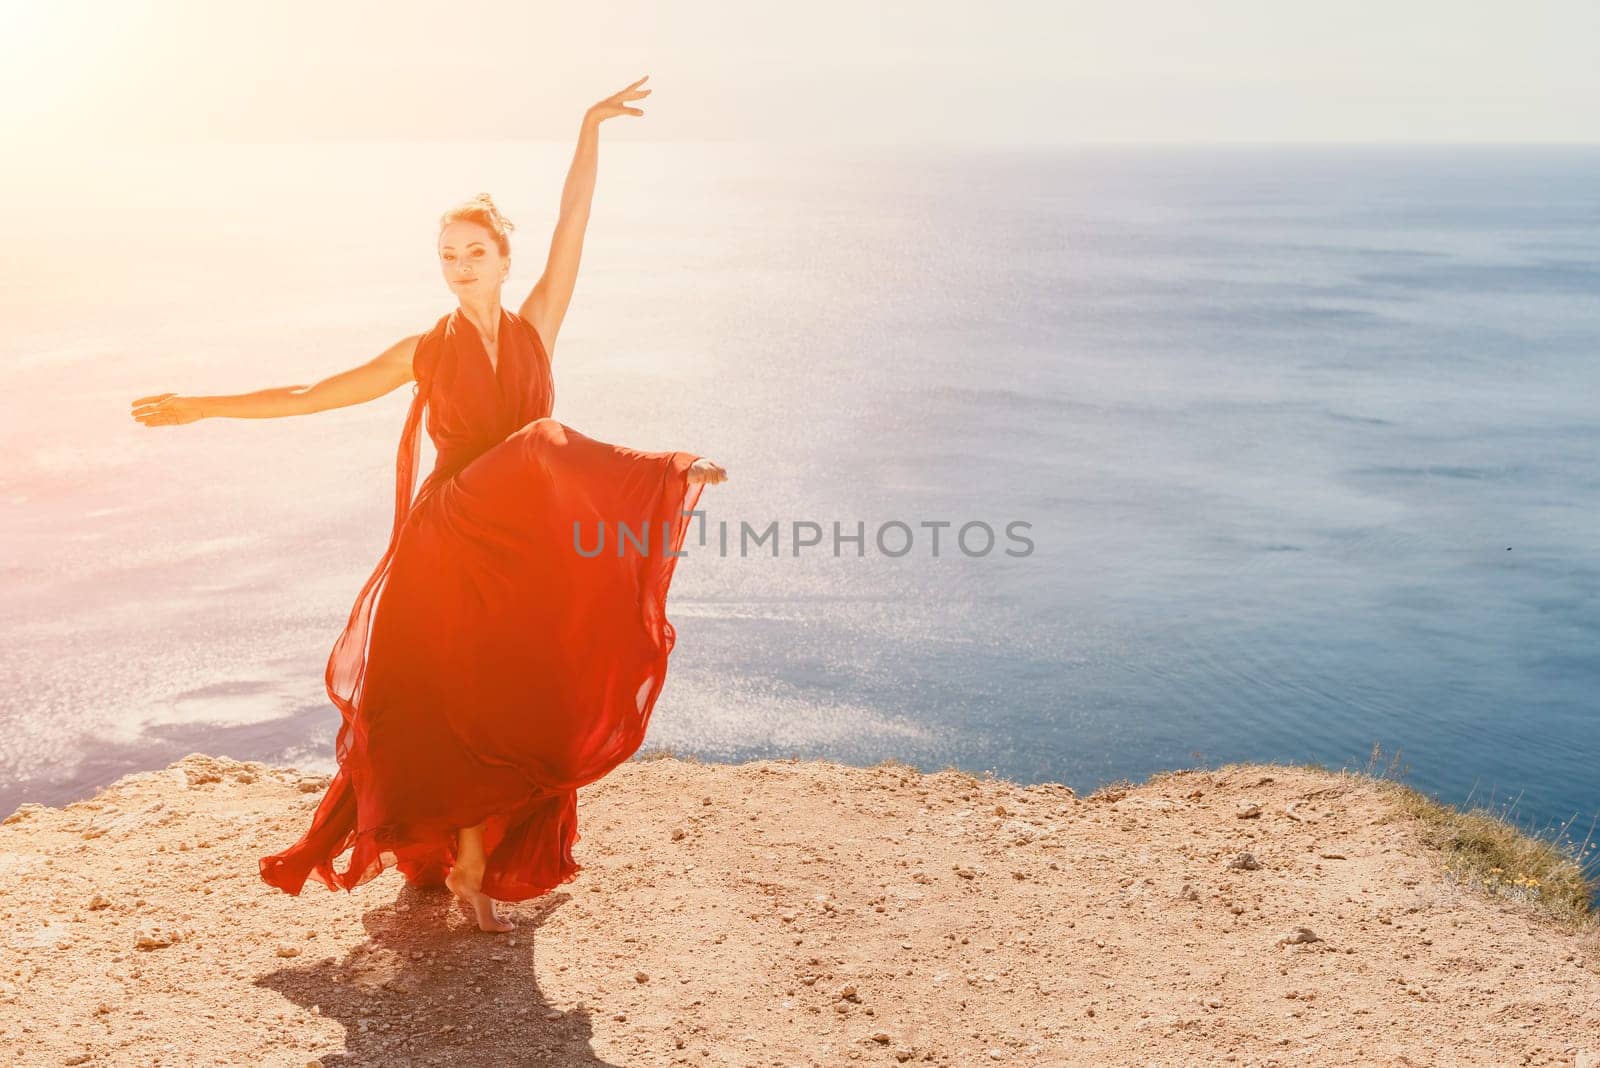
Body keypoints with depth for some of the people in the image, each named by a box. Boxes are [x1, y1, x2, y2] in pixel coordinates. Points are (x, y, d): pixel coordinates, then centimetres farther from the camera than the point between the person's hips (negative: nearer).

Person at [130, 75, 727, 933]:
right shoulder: (425, 352, 4)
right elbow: (312, 395, 7)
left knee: (515, 708, 3)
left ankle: (481, 863, 18)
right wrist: (203, 408, 5)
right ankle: (468, 863, 19)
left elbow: (573, 223, -3)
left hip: (528, 549, 1)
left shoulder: (535, 329, 4)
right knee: (457, 706, 3)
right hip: (451, 547, -1)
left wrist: (590, 128, -9)